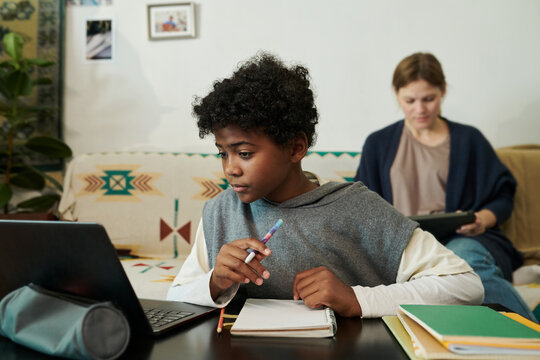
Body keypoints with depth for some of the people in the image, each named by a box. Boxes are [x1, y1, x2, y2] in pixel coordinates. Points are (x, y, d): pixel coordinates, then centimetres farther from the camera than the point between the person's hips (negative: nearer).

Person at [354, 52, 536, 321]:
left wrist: (482, 220, -6)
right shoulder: (379, 144, 21)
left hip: (464, 239, 0)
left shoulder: (468, 140, 19)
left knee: (463, 256, -39)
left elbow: (503, 196, 17)